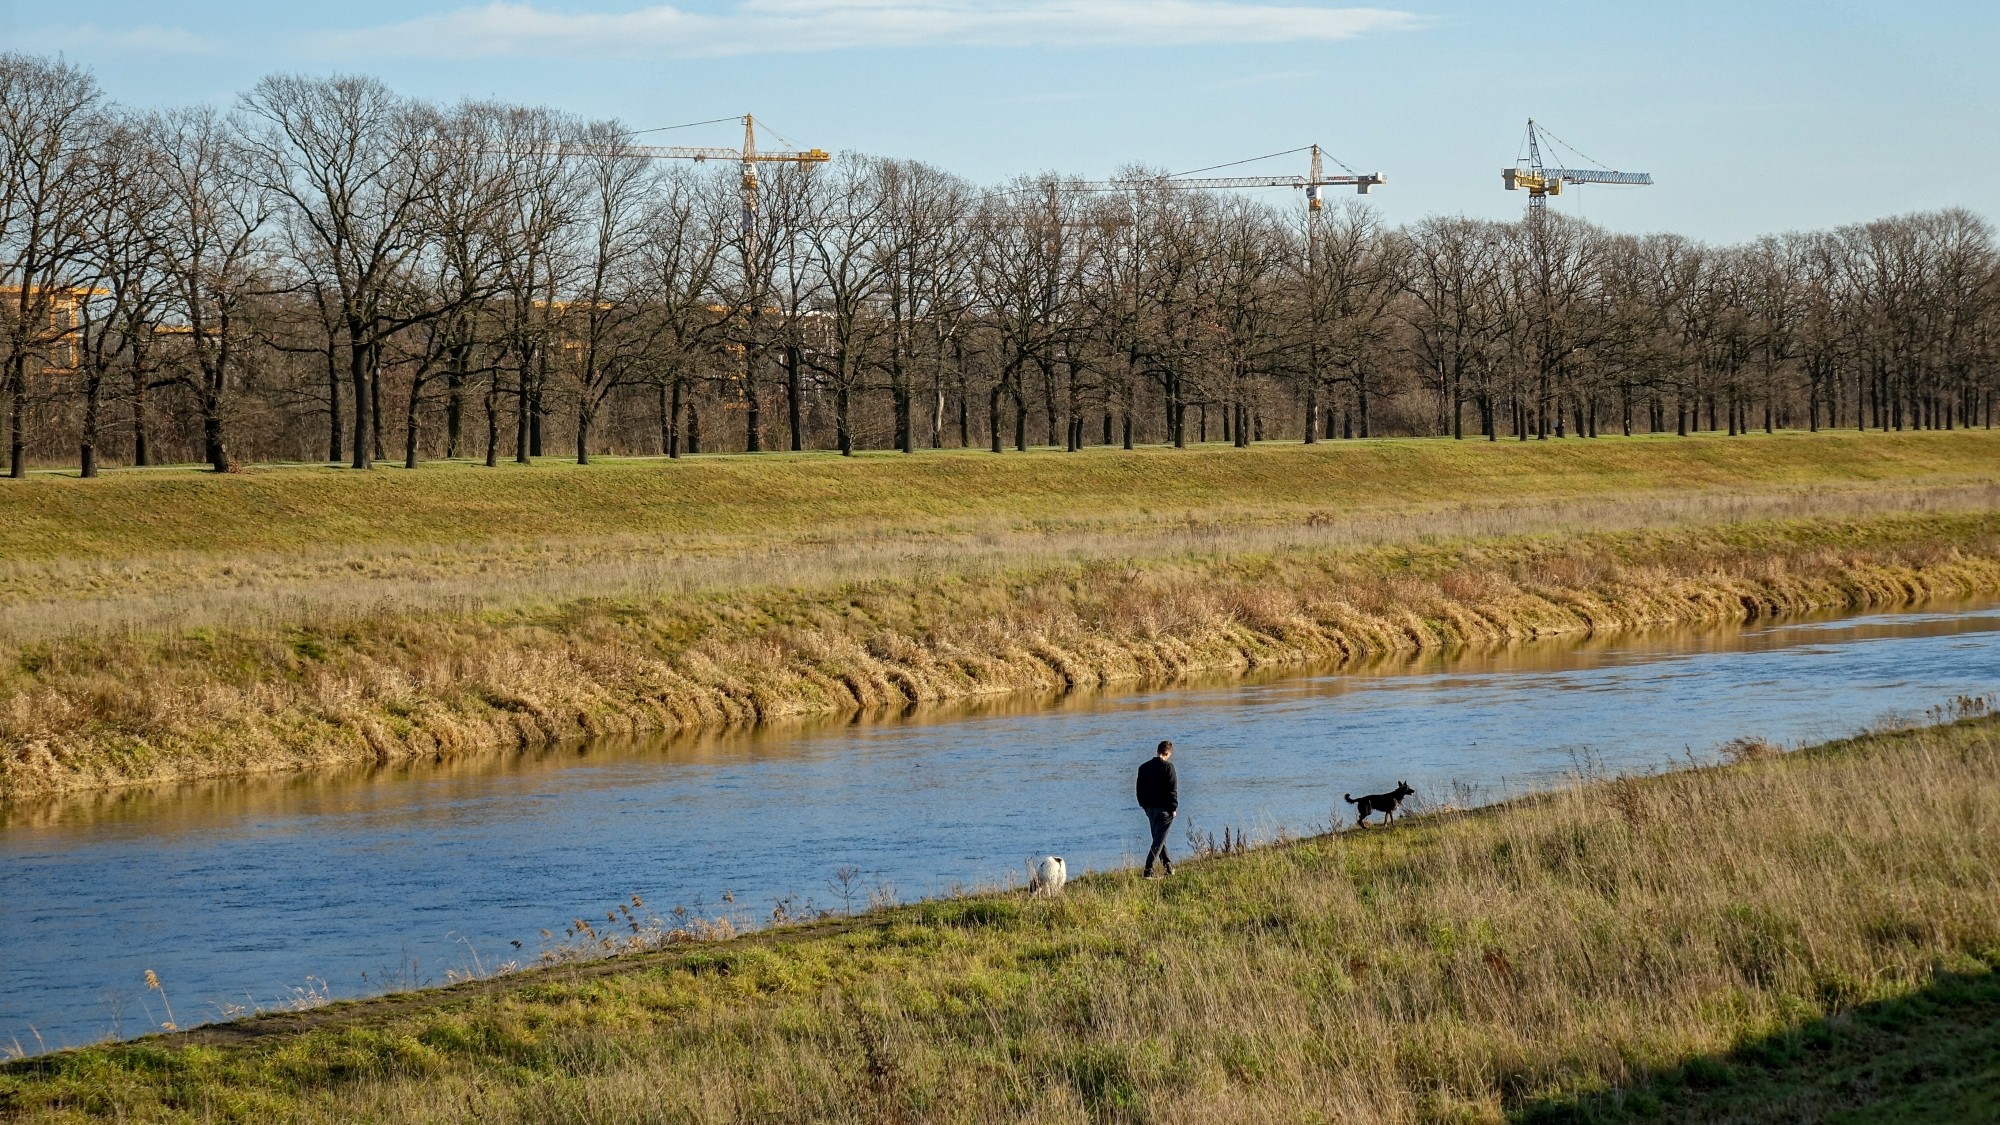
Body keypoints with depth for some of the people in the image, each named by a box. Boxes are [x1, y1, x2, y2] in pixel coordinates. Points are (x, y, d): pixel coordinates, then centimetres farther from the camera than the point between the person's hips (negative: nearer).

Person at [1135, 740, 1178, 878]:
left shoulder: (1143, 767, 7)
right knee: (1159, 841, -4)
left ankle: (1169, 867, 28)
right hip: (1164, 809, -6)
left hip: (1150, 808, 6)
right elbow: (1172, 789, -14)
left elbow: (1140, 790, 12)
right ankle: (1148, 870, -13)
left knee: (1158, 839, 18)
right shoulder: (1167, 767, -13)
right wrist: (1174, 808, -7)